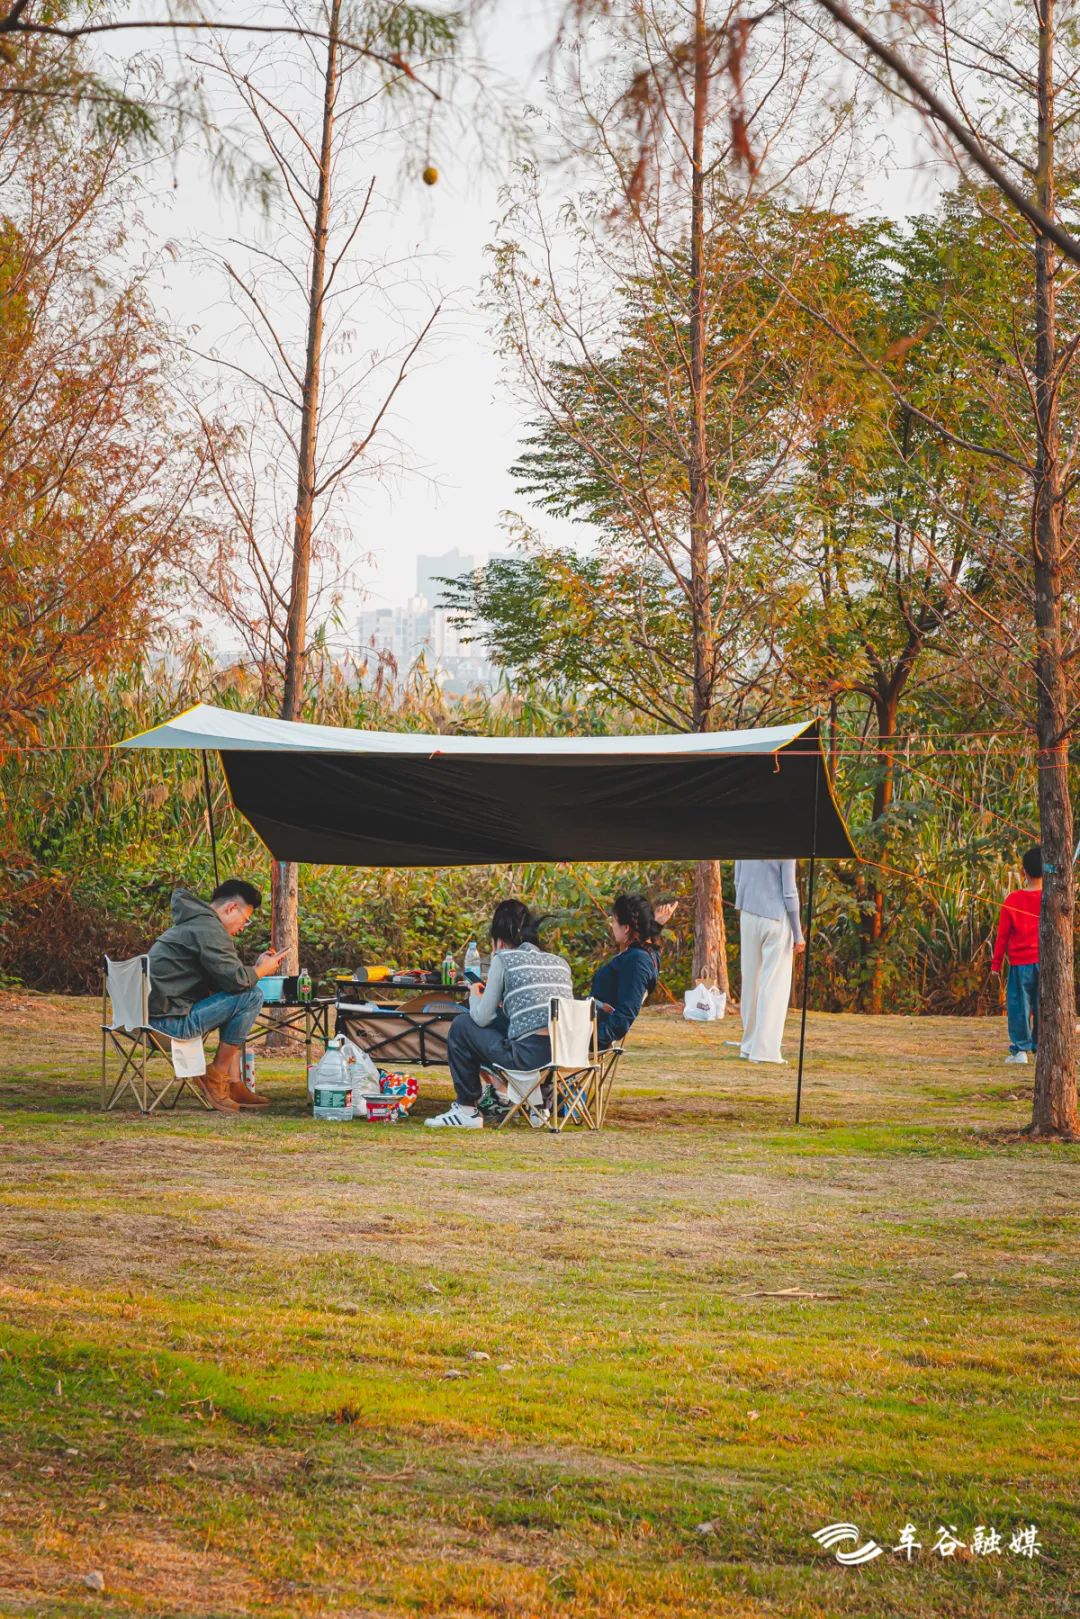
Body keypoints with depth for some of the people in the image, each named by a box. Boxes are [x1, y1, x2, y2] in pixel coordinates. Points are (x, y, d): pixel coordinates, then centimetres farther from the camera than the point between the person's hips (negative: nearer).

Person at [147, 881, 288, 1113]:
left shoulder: (192, 923, 23)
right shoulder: (209, 929, -12)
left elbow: (224, 976, 27)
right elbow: (235, 979, -19)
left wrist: (258, 966, 19)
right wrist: (262, 970, 1)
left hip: (153, 1012, 11)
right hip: (170, 1021, -11)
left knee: (236, 1000, 25)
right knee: (251, 996, -12)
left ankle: (233, 1084, 15)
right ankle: (214, 1077, -2)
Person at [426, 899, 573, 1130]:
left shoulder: (503, 959, 2)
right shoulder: (559, 962, 18)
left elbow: (482, 1018, 5)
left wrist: (474, 996, 25)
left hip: (531, 1056, -7)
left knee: (461, 1026, 15)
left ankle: (466, 1109, 20)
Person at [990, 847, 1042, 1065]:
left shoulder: (1013, 899, -5)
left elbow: (1002, 934, -2)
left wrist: (996, 963, 7)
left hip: (1020, 963, -1)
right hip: (1046, 962, 1)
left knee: (1019, 1006, 3)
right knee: (1043, 1006, 8)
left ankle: (1020, 1050, 1)